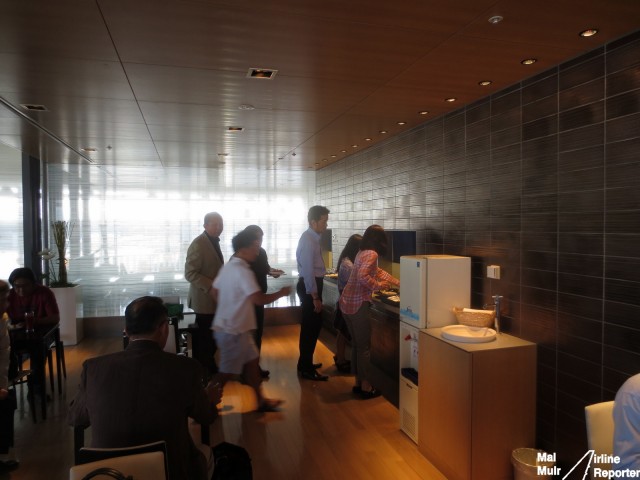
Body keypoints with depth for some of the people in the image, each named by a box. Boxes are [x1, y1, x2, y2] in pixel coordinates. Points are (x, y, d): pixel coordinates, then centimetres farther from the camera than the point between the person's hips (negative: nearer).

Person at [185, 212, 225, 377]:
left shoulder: (214, 241, 11)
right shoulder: (198, 244, -18)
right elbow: (190, 273, -22)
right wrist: (212, 286, -25)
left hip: (214, 298, 9)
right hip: (205, 299, -9)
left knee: (212, 338, 17)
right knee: (204, 339, 2)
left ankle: (210, 368, 30)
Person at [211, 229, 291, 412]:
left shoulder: (228, 267, 6)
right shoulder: (243, 271, -22)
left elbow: (214, 292, 14)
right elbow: (259, 299, -29)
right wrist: (280, 293, -15)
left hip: (228, 325, 10)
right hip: (233, 330, -10)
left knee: (252, 361, 17)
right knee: (228, 371, 4)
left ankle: (260, 401, 26)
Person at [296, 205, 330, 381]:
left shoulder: (313, 238, 11)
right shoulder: (308, 240, -20)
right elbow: (308, 271, -23)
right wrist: (315, 297, -22)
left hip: (312, 284, 10)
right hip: (309, 286, -10)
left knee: (312, 325, 18)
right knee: (311, 326, -2)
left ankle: (306, 363, 32)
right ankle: (306, 369, 10)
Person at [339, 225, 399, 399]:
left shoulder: (362, 252, 15)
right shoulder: (372, 254, -13)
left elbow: (377, 271, 27)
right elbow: (362, 276, -28)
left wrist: (397, 282, 30)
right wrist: (378, 285, -12)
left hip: (347, 301, 9)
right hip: (358, 304, -9)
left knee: (356, 344, 17)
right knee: (364, 346, 3)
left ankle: (358, 383, 27)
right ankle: (366, 386, 14)